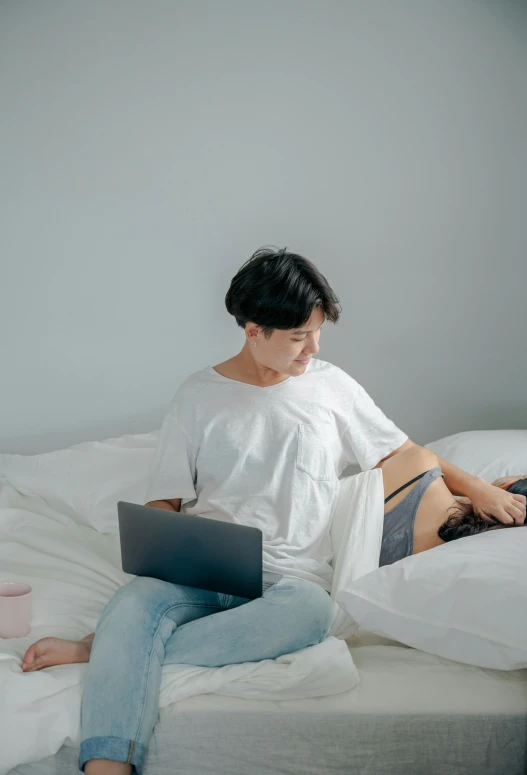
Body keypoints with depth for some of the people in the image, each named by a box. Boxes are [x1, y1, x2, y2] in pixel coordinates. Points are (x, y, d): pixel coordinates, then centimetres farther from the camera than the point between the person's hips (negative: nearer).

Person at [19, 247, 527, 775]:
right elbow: (163, 503, 10)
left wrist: (477, 488, 7)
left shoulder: (331, 385, 14)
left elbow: (402, 454, 20)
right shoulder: (198, 395, 11)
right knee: (137, 600, -35)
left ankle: (102, 650, -31)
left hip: (290, 576, 1)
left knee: (309, 611, -38)